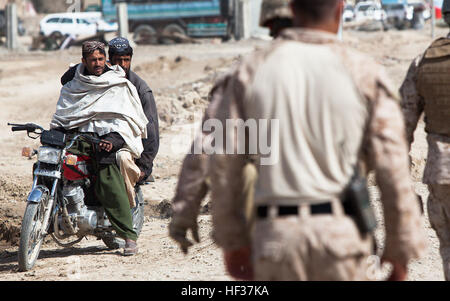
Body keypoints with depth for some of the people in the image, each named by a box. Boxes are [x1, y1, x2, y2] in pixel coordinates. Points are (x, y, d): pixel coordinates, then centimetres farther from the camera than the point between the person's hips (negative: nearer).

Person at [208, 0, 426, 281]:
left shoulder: (252, 71, 2)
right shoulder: (364, 73, -3)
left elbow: (224, 163, 2)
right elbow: (393, 171, -4)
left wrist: (232, 241, 13)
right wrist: (400, 251, 4)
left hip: (276, 236, 1)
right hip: (342, 234, -1)